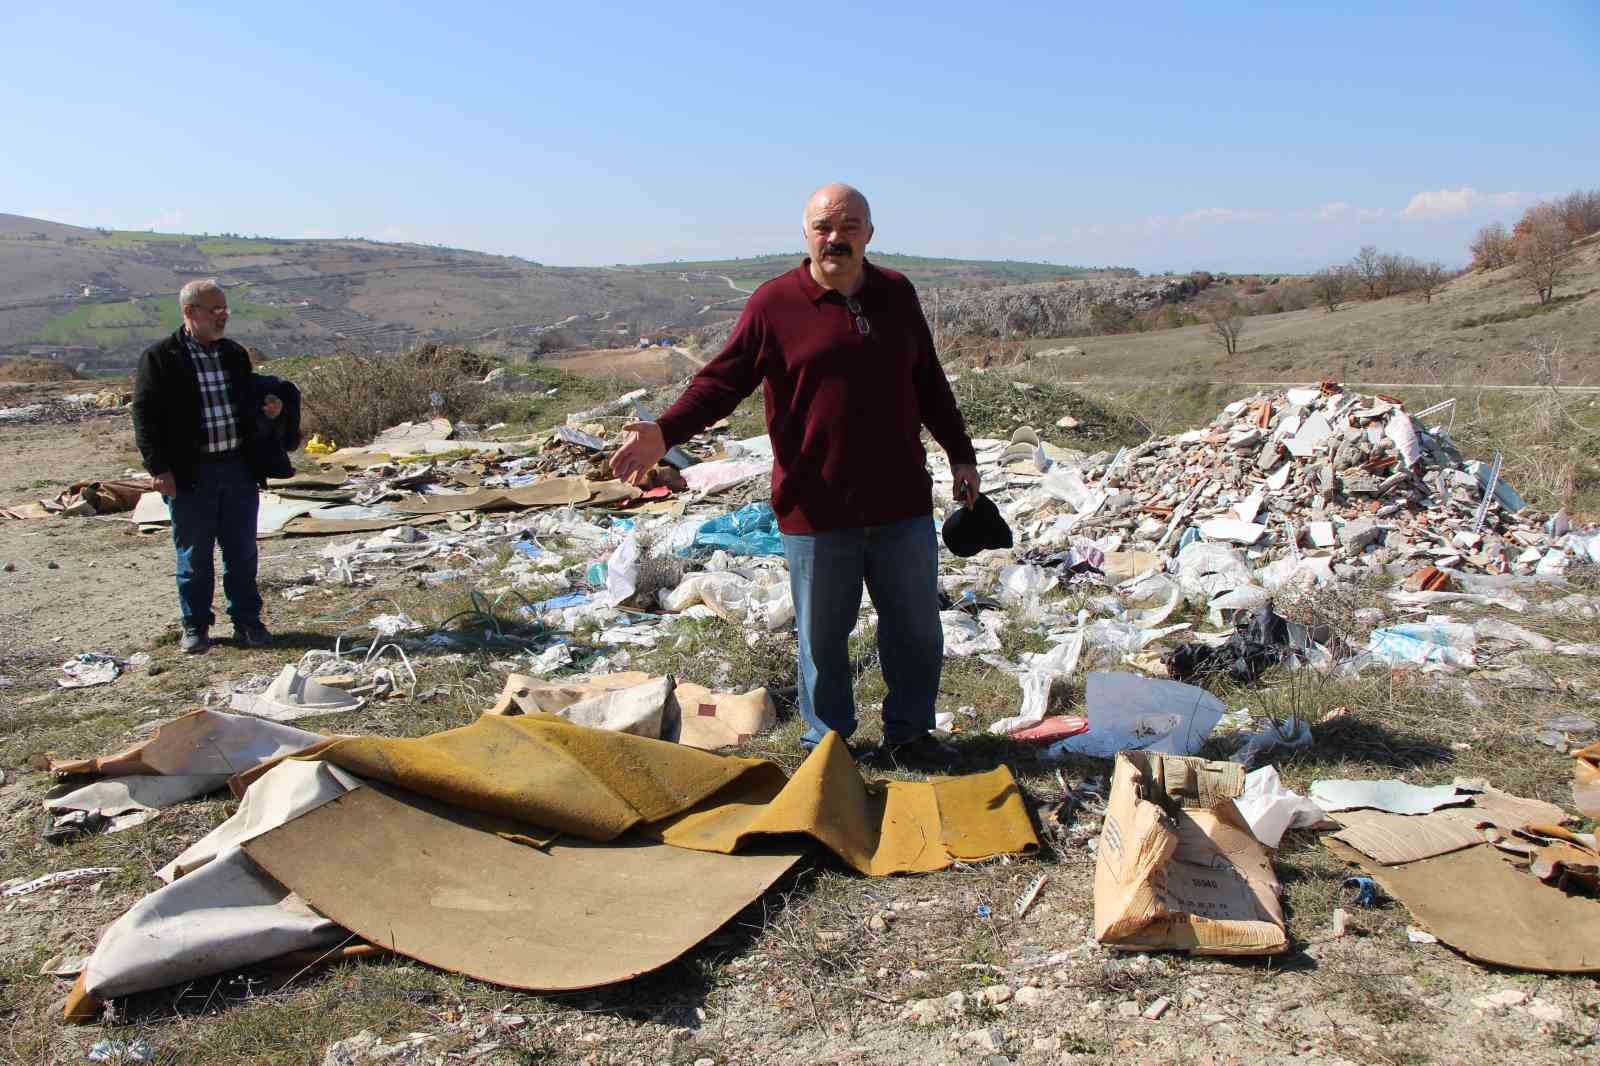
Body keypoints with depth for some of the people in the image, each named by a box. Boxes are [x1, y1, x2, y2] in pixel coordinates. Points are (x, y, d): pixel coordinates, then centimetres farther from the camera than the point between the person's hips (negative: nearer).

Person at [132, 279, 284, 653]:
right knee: (194, 556, 7)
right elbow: (145, 416, -6)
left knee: (242, 552, 9)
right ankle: (195, 626, 20)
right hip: (190, 475, -4)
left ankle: (247, 621, 20)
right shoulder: (160, 357, -5)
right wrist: (158, 468, -13)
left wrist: (267, 409, 1)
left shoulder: (235, 355, 12)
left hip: (237, 468, 4)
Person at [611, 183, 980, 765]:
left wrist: (961, 454, 19)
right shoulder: (774, 303, -5)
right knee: (822, 636, 10)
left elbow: (929, 384, 16)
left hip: (902, 505, 4)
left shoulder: (897, 294, 7)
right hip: (817, 511, -3)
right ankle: (827, 744, 28)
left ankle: (908, 734, 33)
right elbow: (721, 381, -6)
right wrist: (664, 432, -20)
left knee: (917, 629, 14)